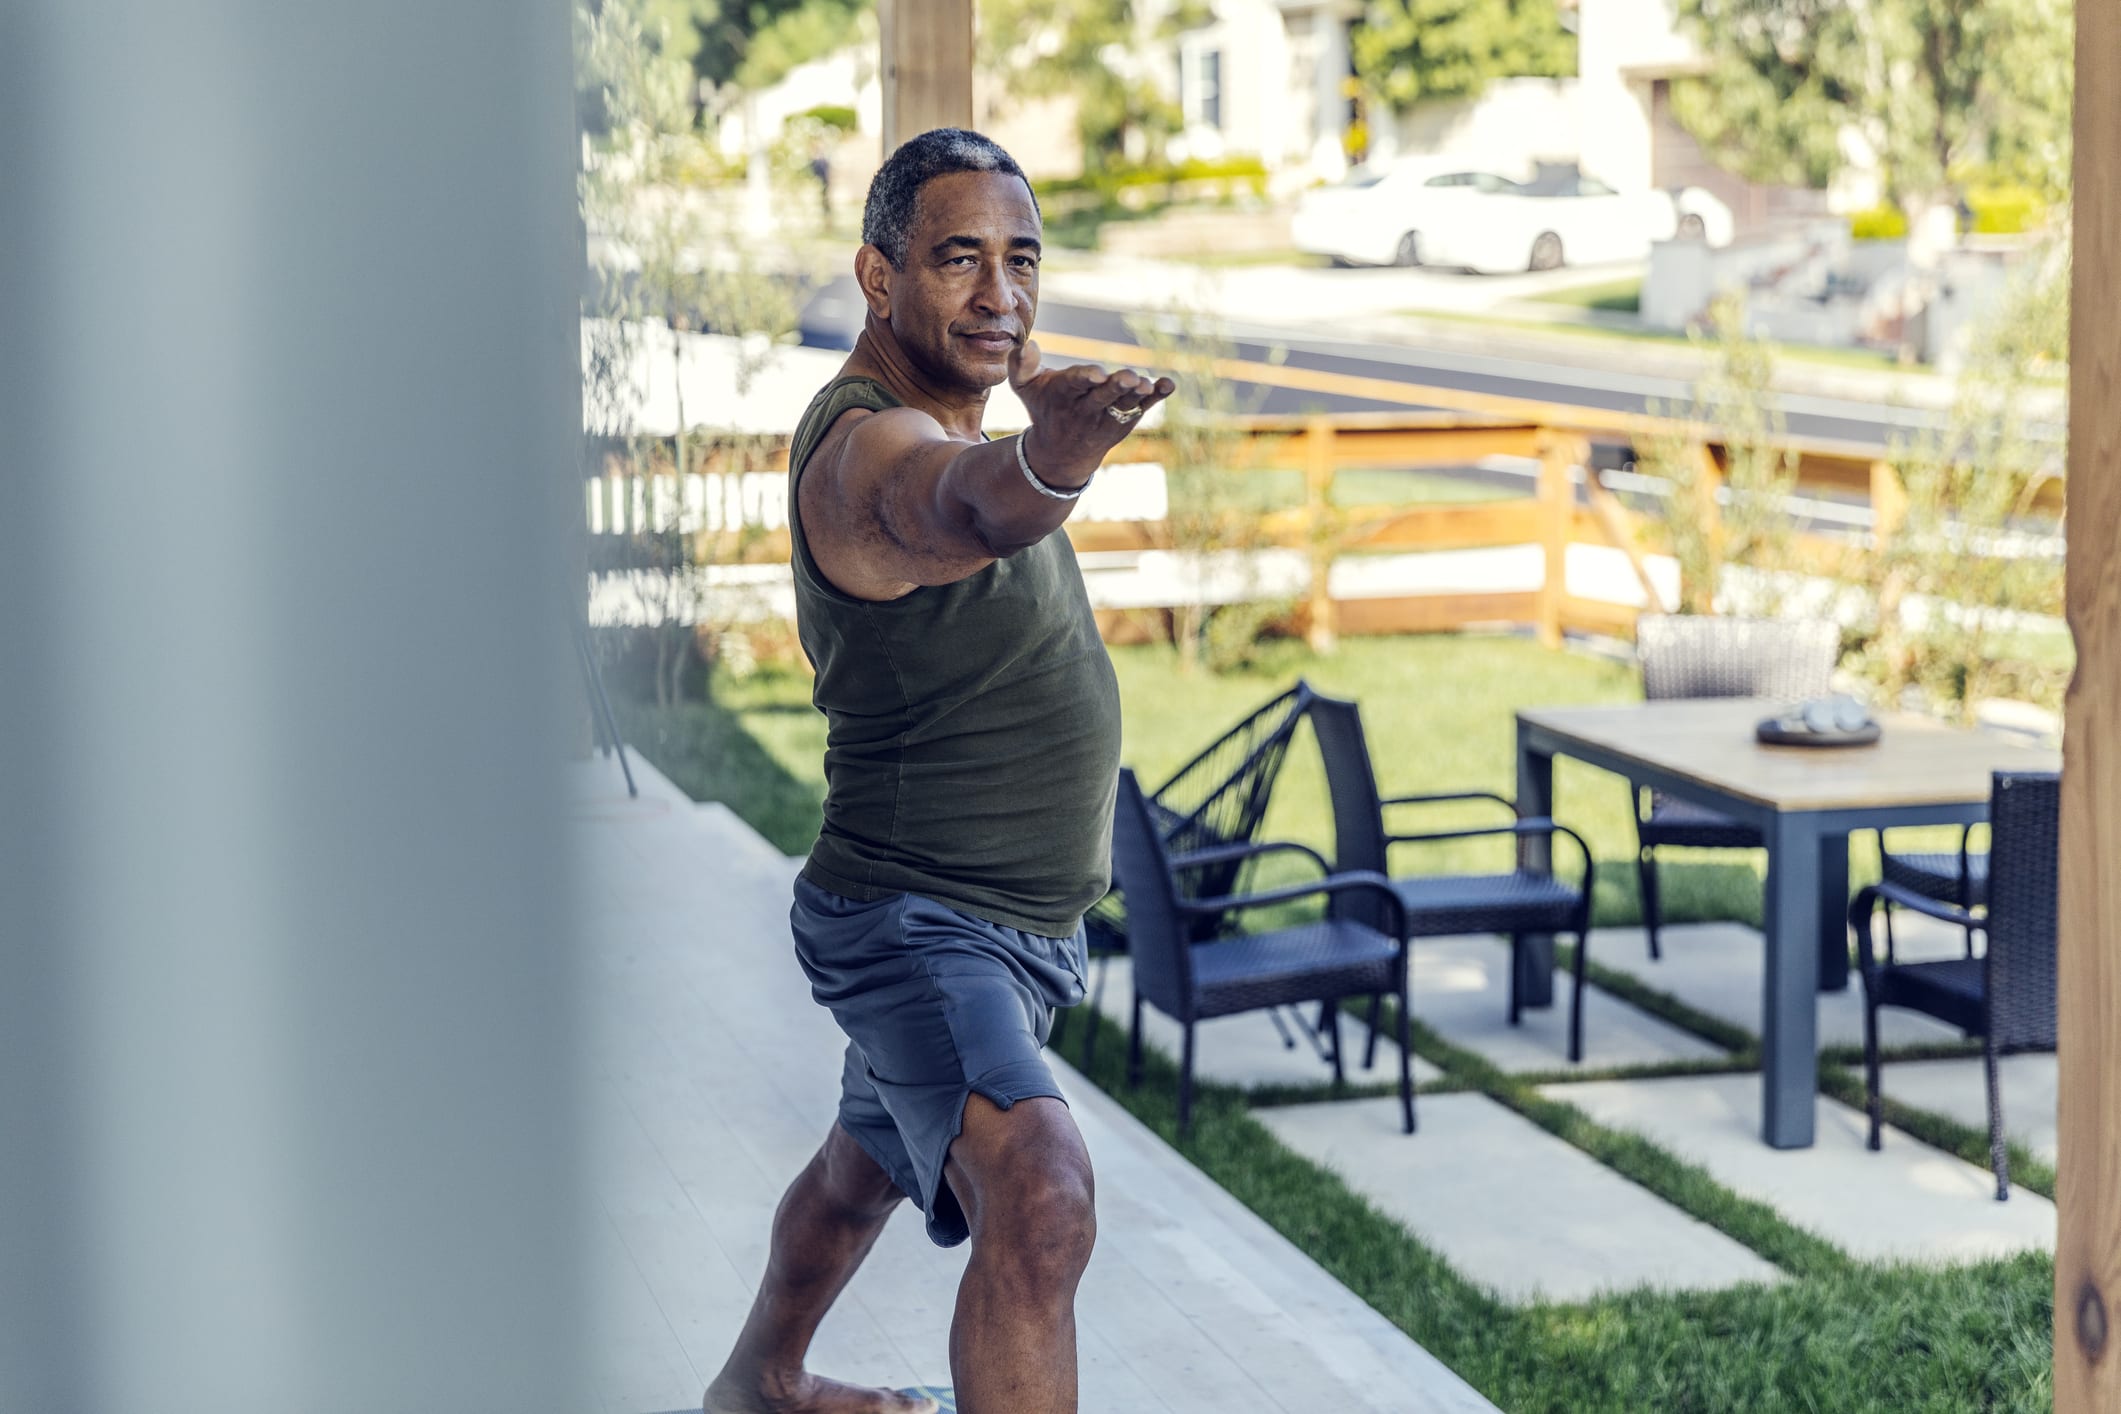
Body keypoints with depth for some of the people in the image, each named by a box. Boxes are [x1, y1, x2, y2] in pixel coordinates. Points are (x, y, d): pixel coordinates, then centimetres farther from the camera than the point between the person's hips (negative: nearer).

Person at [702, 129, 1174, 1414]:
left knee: (870, 1162, 32)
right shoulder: (871, 450, -26)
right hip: (916, 922, -10)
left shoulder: (946, 409, 6)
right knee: (1041, 1200, -32)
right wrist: (1049, 460, -73)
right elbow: (967, 506, -53)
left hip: (1026, 923, 10)